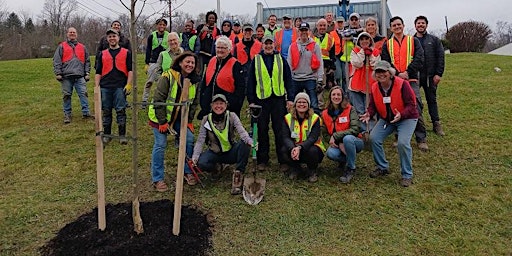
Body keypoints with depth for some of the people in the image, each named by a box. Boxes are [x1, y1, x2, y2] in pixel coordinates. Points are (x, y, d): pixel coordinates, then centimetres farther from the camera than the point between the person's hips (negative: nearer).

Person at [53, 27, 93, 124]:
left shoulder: (82, 47, 17)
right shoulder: (61, 46, 9)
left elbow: (87, 61, 17)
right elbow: (56, 61, 4)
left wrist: (87, 73, 9)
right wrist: (58, 73, -5)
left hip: (80, 76, 1)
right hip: (66, 76, -1)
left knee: (83, 94, -6)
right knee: (67, 96, 3)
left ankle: (86, 113, -2)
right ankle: (67, 114, 10)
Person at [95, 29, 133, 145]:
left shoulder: (126, 53, 9)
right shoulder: (102, 54, 16)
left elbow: (130, 70, 4)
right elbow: (98, 72, 14)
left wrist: (128, 85, -7)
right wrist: (96, 87, 4)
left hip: (120, 87, -3)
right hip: (105, 87, 3)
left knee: (121, 111, -4)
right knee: (106, 112, 7)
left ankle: (122, 135, 3)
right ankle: (106, 135, 16)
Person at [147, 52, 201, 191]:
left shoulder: (195, 80, -2)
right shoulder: (167, 77, -21)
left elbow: (194, 102, 6)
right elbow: (158, 100, -20)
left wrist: (189, 121, -1)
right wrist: (162, 122, -19)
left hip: (180, 118, 5)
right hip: (161, 117, -5)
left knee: (190, 140, -2)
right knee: (160, 145, -6)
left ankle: (188, 171, 17)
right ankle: (157, 179, 7)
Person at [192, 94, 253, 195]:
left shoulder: (232, 116, -8)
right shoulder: (206, 120, -7)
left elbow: (241, 131, -22)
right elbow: (200, 140, -7)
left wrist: (249, 140, -45)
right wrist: (195, 157, -21)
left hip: (231, 152, -1)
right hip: (214, 153, 1)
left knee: (245, 144, -30)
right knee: (201, 163, -30)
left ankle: (238, 174, -22)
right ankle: (216, 166, 7)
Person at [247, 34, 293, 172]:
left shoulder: (281, 59, 8)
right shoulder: (256, 60, 7)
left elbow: (288, 79, 7)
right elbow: (251, 81, 5)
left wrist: (290, 98, 0)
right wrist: (251, 101, -1)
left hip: (279, 99, 0)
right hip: (261, 99, 0)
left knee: (280, 130, 2)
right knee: (262, 130, 5)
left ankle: (283, 160, 10)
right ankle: (262, 160, 16)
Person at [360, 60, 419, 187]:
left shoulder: (402, 84, -22)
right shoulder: (375, 87, -6)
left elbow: (411, 105, -22)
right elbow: (373, 105, 0)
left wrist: (401, 115, -41)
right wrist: (369, 114, -23)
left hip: (407, 118, -5)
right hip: (386, 119, 6)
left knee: (403, 142, -25)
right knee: (374, 138, -11)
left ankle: (407, 175, -5)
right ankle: (383, 167, 12)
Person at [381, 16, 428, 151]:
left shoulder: (414, 41, 11)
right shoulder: (387, 44, 13)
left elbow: (419, 59, -1)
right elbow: (386, 62, 2)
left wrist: (408, 72, -13)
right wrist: (398, 74, -12)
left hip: (411, 80, -1)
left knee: (416, 109, -7)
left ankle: (421, 139, 1)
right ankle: (399, 137, 16)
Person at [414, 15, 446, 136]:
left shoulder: (434, 40, 8)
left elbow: (441, 57, 3)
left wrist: (438, 74, -6)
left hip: (430, 76, 1)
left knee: (432, 100, 7)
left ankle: (436, 124, 13)